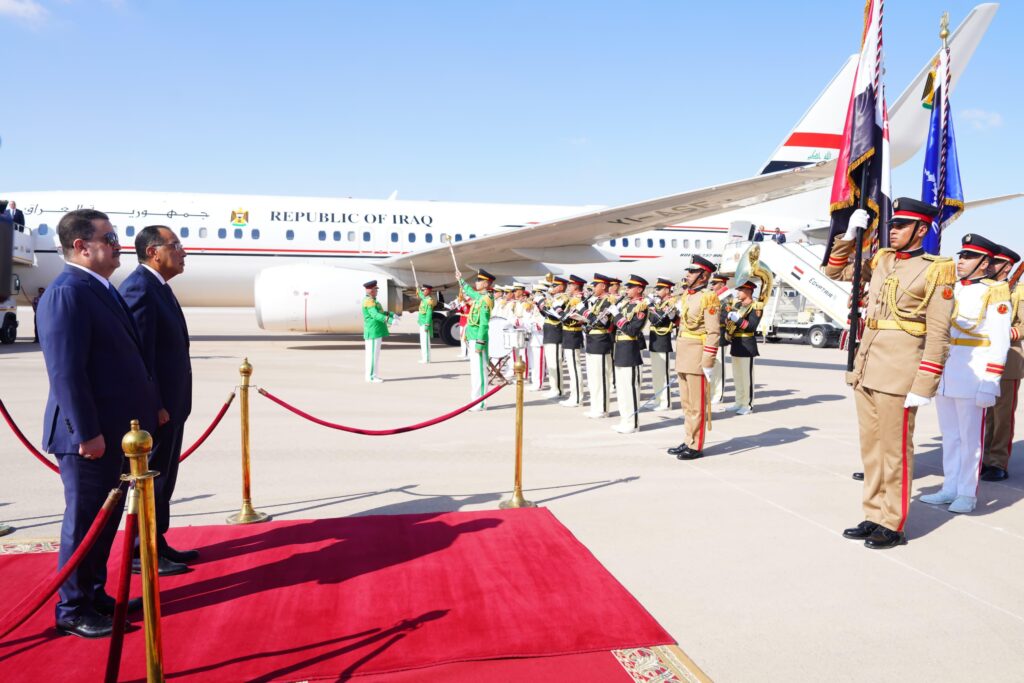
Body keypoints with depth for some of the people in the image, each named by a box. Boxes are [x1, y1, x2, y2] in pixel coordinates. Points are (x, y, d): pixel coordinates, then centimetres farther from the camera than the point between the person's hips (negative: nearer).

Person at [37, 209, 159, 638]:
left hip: (114, 429, 9)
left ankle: (95, 595, 32)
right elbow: (66, 371, -22)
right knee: (84, 521, 4)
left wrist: (146, 409, 15)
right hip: (90, 434, -9)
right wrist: (87, 432, -22)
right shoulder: (67, 293, -17)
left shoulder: (101, 289, 13)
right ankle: (72, 610, 19)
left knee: (106, 518, 18)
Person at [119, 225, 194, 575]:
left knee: (163, 480, 17)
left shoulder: (159, 287, 15)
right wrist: (153, 405, -22)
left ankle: (159, 544, 28)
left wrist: (172, 403, 17)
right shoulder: (139, 288, -16)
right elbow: (139, 352, -22)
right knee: (149, 480, 2)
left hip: (170, 404, 10)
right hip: (155, 406, -10)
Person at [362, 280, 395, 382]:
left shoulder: (371, 300, 17)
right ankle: (371, 376, -4)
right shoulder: (369, 301, -17)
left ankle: (371, 375, 16)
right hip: (374, 331, -11)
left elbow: (379, 312, 26)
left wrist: (392, 315, 24)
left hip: (375, 331, 11)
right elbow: (376, 315, -28)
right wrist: (390, 320, -35)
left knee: (373, 354, 12)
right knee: (373, 353, -7)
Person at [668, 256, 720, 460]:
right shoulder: (685, 296, 14)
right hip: (683, 354, 8)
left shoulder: (708, 298, -12)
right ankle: (688, 442, 22)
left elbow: (713, 333, -16)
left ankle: (696, 447, 6)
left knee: (697, 404, -1)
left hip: (697, 354, -8)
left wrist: (708, 362, -19)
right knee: (687, 403, 14)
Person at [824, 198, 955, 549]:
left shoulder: (936, 269, -6)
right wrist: (850, 234, 10)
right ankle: (874, 516, 24)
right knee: (870, 449, 13)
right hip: (865, 371, 6)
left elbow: (938, 335, -9)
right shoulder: (881, 260, 11)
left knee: (894, 452, 2)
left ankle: (893, 526, 14)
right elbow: (836, 271, 25)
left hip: (898, 376, -6)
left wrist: (924, 386, -14)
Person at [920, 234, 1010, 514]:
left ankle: (968, 494, 13)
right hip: (943, 375, 6)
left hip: (972, 378, -6)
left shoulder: (994, 293, -5)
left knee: (970, 438, 3)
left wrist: (989, 383, -15)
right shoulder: (949, 290, 11)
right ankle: (950, 488, 21)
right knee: (950, 435, 12)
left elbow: (999, 343, -10)